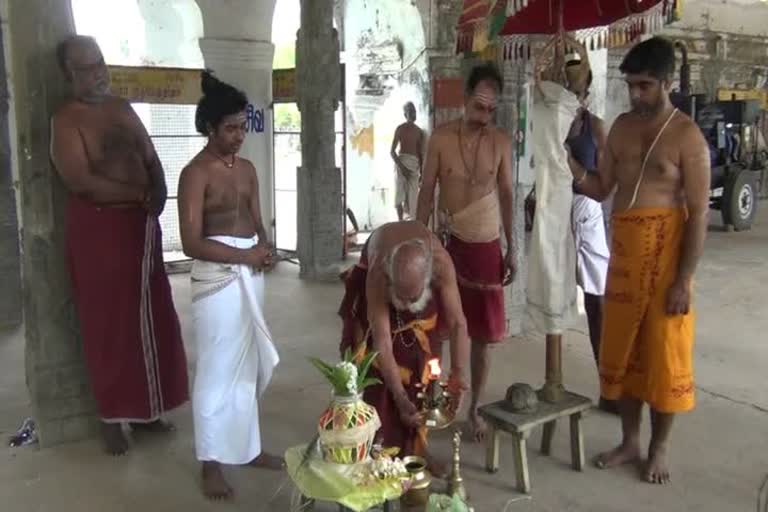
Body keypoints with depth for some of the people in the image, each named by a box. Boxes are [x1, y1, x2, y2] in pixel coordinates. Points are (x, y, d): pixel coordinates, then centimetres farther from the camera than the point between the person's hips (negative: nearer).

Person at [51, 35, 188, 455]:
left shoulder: (123, 109, 13)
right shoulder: (66, 119, -9)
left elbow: (152, 160, 16)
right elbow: (79, 180, -20)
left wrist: (157, 195, -5)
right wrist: (138, 192, -13)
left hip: (141, 224, 7)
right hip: (98, 228, -7)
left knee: (149, 319, 10)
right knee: (109, 324, 1)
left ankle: (144, 409, 24)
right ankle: (111, 417, 16)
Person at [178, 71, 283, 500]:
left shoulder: (247, 168, 11)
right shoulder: (196, 173, -11)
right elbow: (192, 242, -17)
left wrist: (266, 250, -5)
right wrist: (245, 255, -17)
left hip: (250, 275, 7)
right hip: (218, 277, -7)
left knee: (249, 364, 14)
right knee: (218, 368, -1)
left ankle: (248, 447, 28)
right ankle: (212, 462, 12)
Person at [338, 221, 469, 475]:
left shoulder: (441, 263, -41)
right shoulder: (378, 276, -43)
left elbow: (458, 323, -34)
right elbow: (382, 343, -40)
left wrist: (457, 374, -44)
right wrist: (400, 399, -42)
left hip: (423, 280, 2)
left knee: (417, 364, 0)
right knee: (374, 368, -8)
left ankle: (414, 447, 13)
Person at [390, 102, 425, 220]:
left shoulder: (419, 131, 14)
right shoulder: (400, 129, 1)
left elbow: (421, 153, 16)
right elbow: (392, 151, -4)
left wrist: (422, 172, 9)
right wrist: (401, 166, -15)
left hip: (415, 164, 4)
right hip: (402, 161, -4)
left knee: (413, 196, 0)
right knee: (400, 193, -9)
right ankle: (400, 221, -5)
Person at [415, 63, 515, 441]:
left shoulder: (501, 142, 0)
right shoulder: (440, 138, -5)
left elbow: (506, 195, 7)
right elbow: (427, 193, -2)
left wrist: (511, 249, 6)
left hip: (487, 245, 2)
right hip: (449, 242, -1)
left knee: (483, 333, 6)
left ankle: (475, 409, 20)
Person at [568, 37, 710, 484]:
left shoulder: (687, 136, -10)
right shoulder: (623, 127, 9)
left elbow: (699, 213, -12)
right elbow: (601, 189, 11)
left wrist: (684, 280, -15)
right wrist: (570, 164, -8)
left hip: (666, 255, -6)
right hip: (623, 252, 6)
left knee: (663, 356, 5)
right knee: (622, 351, 12)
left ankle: (659, 449, 23)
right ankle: (629, 442, 28)